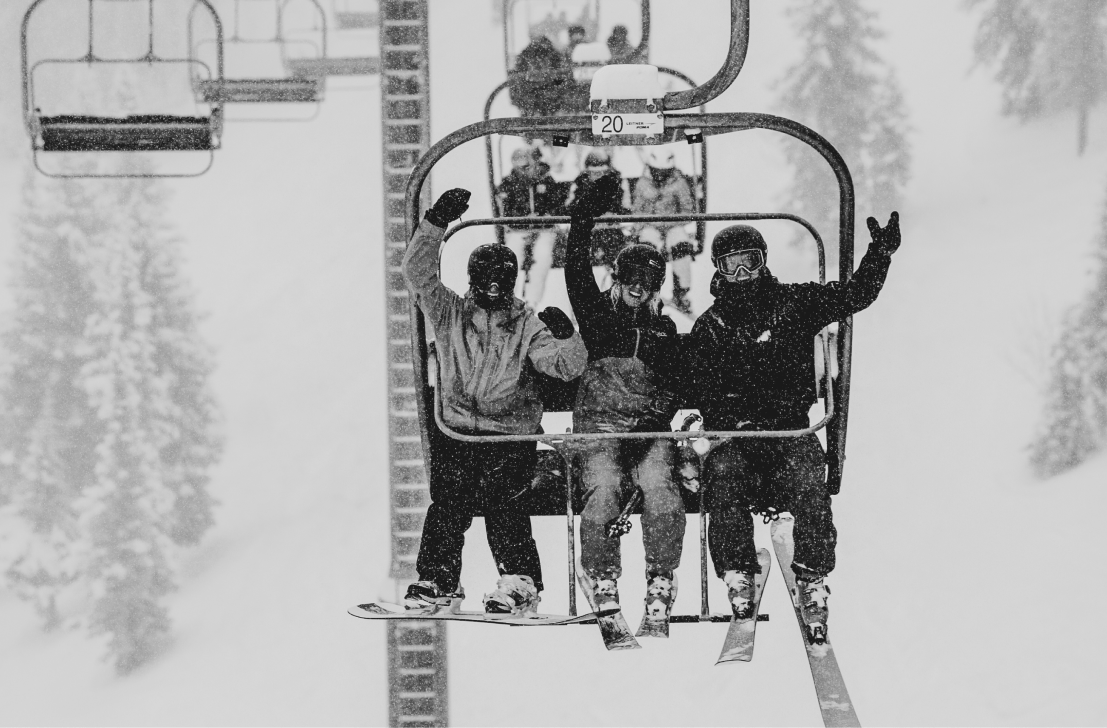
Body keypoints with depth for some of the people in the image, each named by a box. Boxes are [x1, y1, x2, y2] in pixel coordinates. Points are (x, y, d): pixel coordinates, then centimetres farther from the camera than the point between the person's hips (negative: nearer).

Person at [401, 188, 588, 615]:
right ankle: (436, 583, -6)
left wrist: (566, 337, -24)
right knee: (450, 498, -14)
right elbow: (417, 271, -2)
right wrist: (437, 223, -13)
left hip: (512, 436, -1)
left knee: (495, 495, -19)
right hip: (456, 431, 1)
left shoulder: (528, 327, 7)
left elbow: (567, 367, -3)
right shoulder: (449, 313, 10)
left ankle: (520, 584, -15)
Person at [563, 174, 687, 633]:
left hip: (650, 429, 1)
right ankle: (602, 581, -16)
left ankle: (661, 585, -23)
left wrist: (659, 418, -4)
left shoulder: (664, 330, 19)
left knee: (660, 486, -29)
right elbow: (577, 273, 1)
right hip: (598, 424, -1)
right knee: (604, 487, -30)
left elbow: (675, 385, 15)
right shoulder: (597, 313, 14)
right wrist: (583, 222, -8)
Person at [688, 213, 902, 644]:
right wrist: (734, 420, -16)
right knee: (723, 473, -32)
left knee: (808, 483, -31)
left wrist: (881, 253, -9)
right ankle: (738, 576, -24)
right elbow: (705, 394, 3)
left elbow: (855, 295, 6)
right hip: (734, 434, 1)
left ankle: (813, 585, -24)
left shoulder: (793, 303, 10)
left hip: (791, 429, 0)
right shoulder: (708, 328, 11)